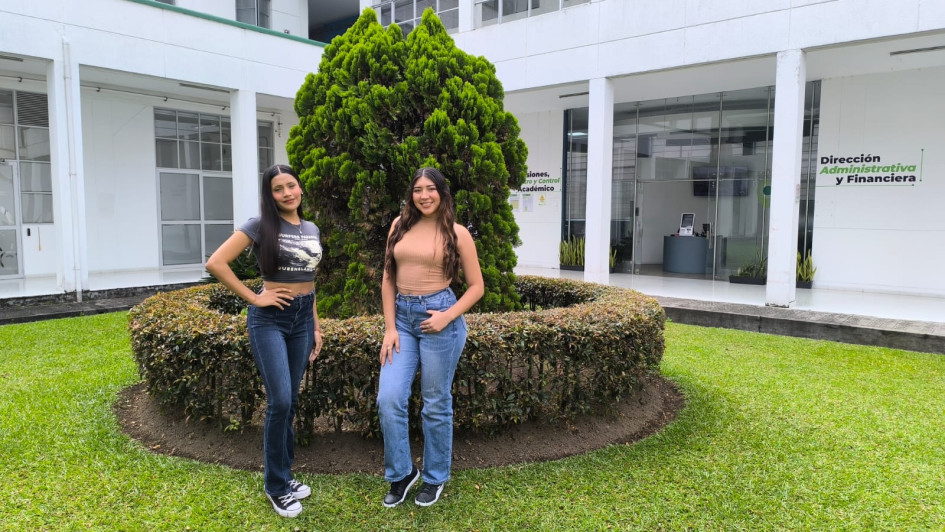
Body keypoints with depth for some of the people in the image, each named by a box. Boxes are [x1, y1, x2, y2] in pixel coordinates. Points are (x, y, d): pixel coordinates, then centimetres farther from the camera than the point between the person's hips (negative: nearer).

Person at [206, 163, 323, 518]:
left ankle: (284, 476, 26)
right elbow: (215, 263, -15)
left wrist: (316, 326, 15)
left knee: (291, 402, 11)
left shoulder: (312, 230, 10)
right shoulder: (260, 226, -7)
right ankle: (276, 485, 8)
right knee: (279, 402, -9)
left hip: (303, 318, 5)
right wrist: (253, 298, -14)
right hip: (270, 318, -5)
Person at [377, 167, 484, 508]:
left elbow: (476, 286, 1)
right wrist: (389, 327, 1)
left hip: (438, 317, -3)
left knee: (436, 403, 6)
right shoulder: (400, 225, 7)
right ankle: (401, 473, 21)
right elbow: (388, 279, 8)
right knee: (389, 399, -2)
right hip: (402, 317, 4)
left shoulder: (457, 233, -2)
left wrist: (447, 316, -12)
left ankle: (435, 478, 26)